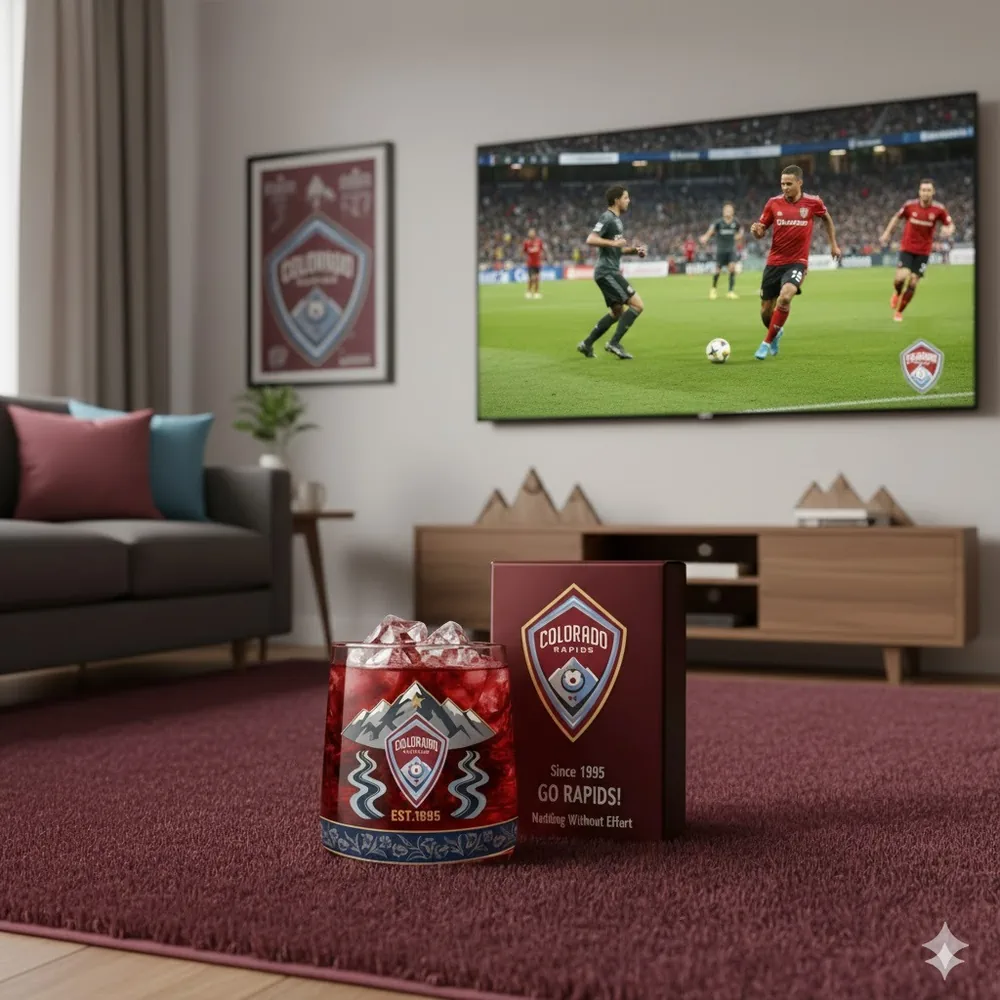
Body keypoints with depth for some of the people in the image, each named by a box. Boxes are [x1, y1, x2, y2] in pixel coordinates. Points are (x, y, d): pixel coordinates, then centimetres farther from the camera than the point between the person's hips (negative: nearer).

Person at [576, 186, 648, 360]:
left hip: (610, 272, 10)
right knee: (637, 305, -12)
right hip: (607, 272, -10)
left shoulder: (617, 220, 18)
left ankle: (587, 344, 20)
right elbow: (590, 240, -23)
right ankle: (614, 343, -10)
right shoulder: (607, 218, -11)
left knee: (617, 312, 18)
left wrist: (635, 251, 12)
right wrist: (614, 242, -26)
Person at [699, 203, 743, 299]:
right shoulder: (719, 222, -12)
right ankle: (714, 289, 32)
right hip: (720, 249, -1)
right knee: (717, 270, 3)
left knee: (732, 267, -18)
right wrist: (706, 236, -51)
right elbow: (712, 228, -33)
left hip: (731, 249, 1)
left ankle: (730, 291, -9)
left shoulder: (735, 222, -4)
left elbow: (741, 229, 18)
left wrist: (739, 235, -2)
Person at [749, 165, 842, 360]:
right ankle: (776, 332, 41)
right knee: (766, 311, 5)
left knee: (785, 296, -30)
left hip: (797, 262, -2)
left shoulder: (813, 202, -5)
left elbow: (827, 219, 17)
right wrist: (756, 230, -19)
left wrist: (833, 244, 17)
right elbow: (760, 232, 4)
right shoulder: (773, 203, -3)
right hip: (774, 262, 2)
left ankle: (767, 342, -15)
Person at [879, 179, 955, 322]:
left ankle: (899, 311, 16)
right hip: (907, 248, -1)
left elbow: (950, 225, 0)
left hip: (923, 251, 1)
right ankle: (897, 293, 17)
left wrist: (949, 230, -23)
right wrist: (887, 233, 5)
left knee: (912, 283, -2)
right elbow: (896, 217, 11)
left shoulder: (939, 209, -9)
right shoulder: (910, 205, -7)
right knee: (901, 277, -19)